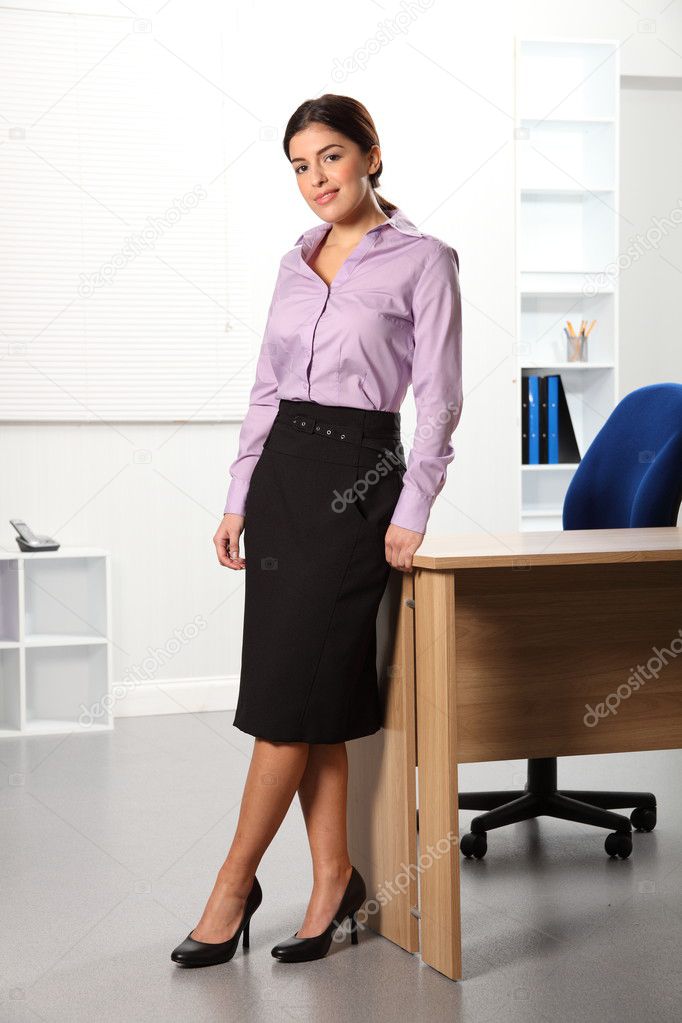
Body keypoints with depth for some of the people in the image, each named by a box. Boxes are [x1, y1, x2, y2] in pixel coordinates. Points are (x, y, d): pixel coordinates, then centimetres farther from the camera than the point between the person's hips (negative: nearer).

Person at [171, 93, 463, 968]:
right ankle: (333, 877, 13)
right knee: (317, 696, 6)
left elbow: (437, 398, -7)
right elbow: (266, 388, 16)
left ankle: (233, 886, 4)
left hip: (357, 474, -6)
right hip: (281, 471, 6)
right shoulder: (295, 262, 14)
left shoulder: (421, 259, -4)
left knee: (289, 690, -6)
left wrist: (411, 512, -13)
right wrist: (239, 499, 11)